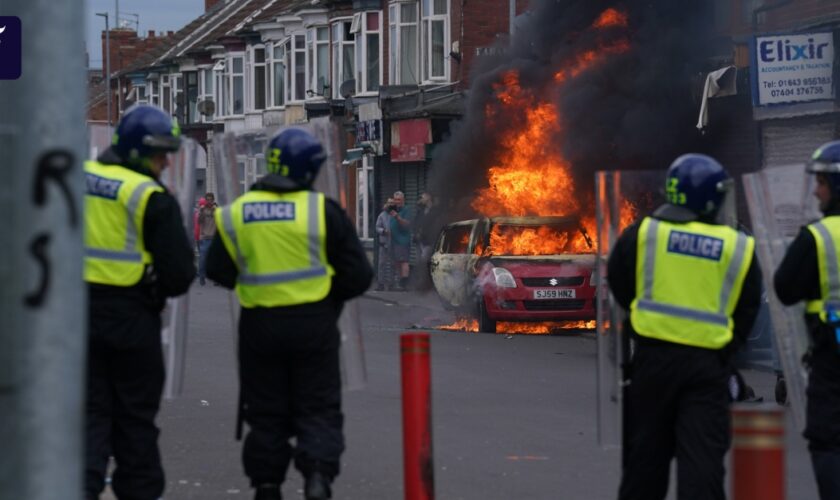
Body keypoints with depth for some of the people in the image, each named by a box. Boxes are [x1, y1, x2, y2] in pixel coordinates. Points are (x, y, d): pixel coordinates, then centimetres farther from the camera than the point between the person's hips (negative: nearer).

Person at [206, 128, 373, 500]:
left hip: (259, 326, 2)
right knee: (318, 409, 7)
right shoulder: (322, 210, -8)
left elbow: (218, 271, 6)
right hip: (313, 323, -2)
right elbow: (358, 274, -5)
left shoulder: (235, 214, -1)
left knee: (266, 413, 13)